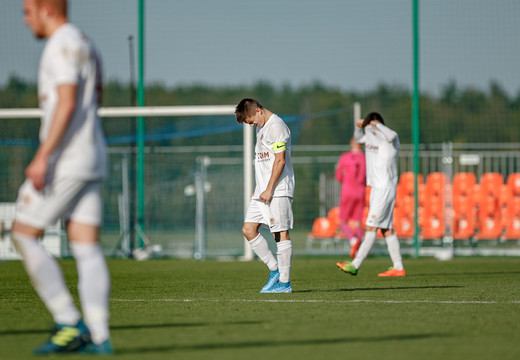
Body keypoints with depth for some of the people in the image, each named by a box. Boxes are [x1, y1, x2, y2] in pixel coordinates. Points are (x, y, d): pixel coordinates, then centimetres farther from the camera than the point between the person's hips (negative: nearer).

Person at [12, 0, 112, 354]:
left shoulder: (62, 45, -11)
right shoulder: (85, 44, 19)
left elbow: (67, 104, -21)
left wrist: (42, 156, -23)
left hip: (64, 161, -9)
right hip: (92, 159, 9)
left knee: (24, 235, -2)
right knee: (86, 248, 3)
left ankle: (70, 324, -6)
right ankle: (99, 337, -3)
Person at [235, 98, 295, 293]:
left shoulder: (276, 126, -11)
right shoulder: (262, 128, 19)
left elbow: (280, 160, -17)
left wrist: (269, 189, -18)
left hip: (278, 190, -10)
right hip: (263, 190, 10)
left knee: (280, 233, -7)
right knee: (248, 229, 4)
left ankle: (284, 282, -5)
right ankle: (275, 269, 11)